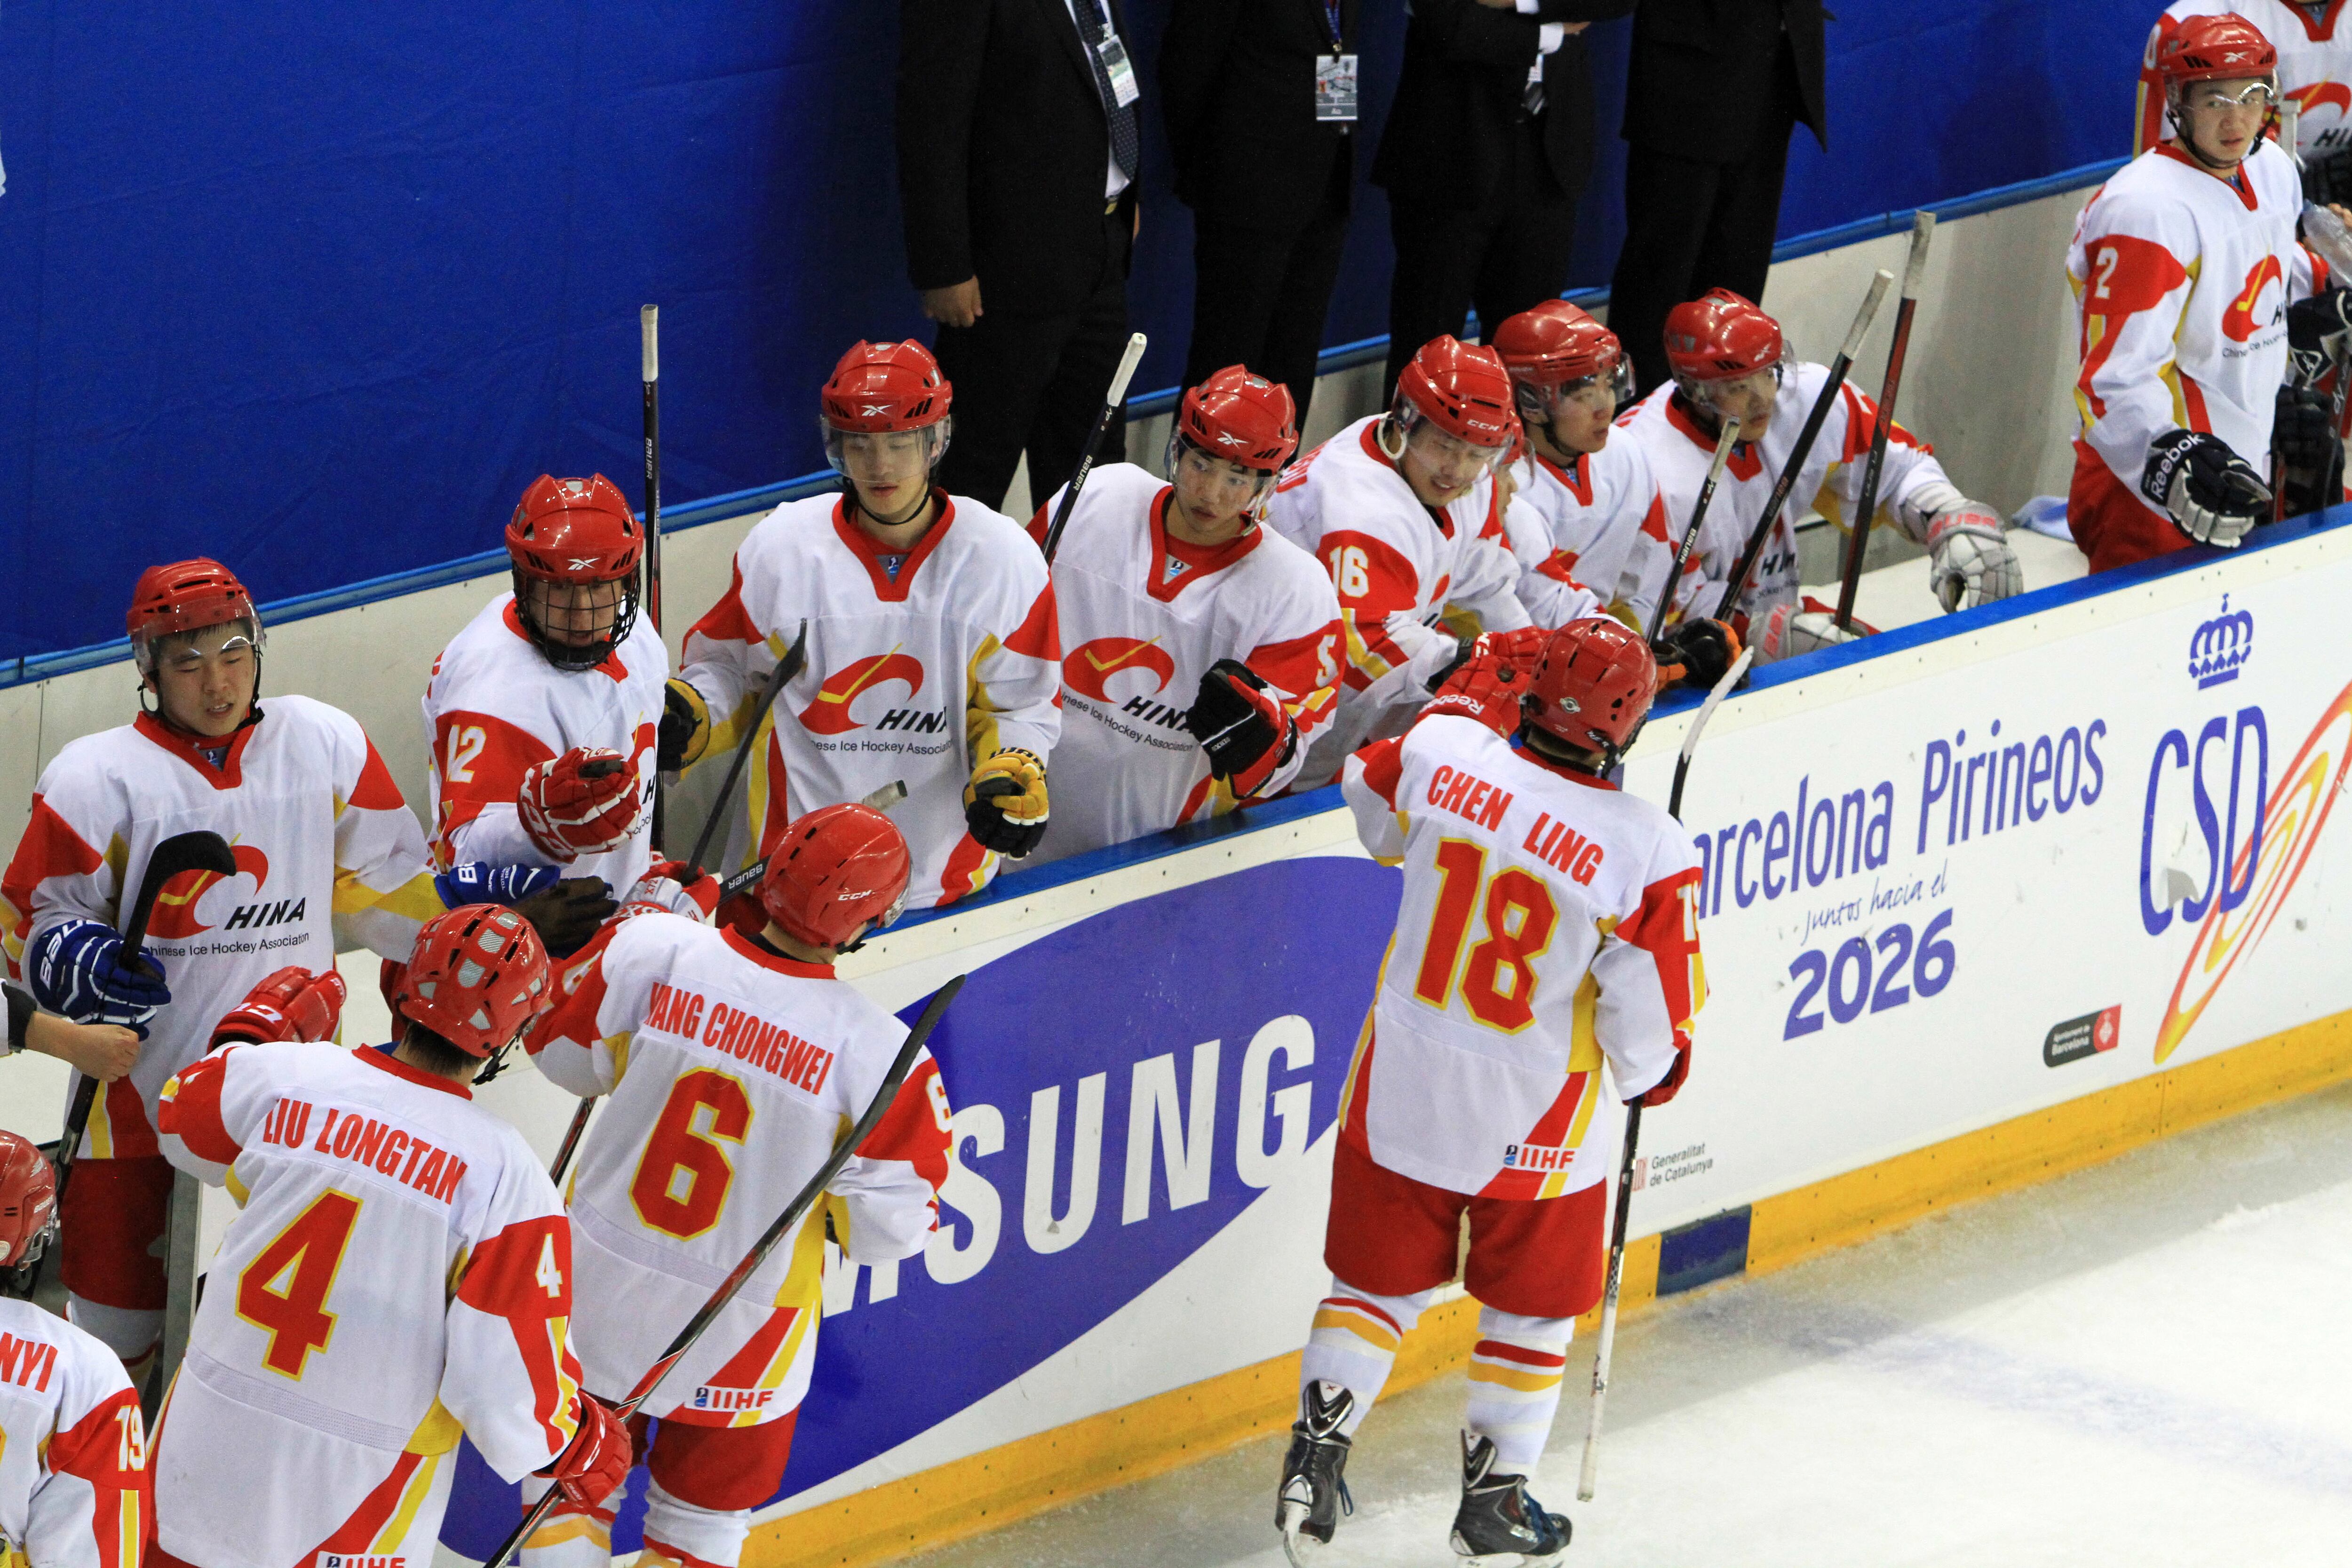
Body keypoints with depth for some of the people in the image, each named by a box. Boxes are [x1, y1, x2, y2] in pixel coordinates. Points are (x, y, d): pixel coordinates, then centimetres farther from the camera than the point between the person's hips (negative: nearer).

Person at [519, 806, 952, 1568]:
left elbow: (561, 1049, -1)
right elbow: (892, 1221, -16)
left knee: (571, 1486, 23)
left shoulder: (650, 952, -20)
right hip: (736, 1334, -2)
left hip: (598, 1282, 2)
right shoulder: (877, 1054, -24)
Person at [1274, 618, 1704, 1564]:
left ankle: (1314, 1459, 19)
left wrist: (1469, 698, 21)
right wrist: (1653, 1078, 9)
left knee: (1381, 1281, 21)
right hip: (1538, 1124, -2)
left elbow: (1376, 818, 11)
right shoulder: (1645, 851, -22)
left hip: (1402, 1088, 2)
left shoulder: (1442, 751, -15)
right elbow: (1649, 1024, -15)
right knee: (1530, 1307, 19)